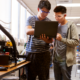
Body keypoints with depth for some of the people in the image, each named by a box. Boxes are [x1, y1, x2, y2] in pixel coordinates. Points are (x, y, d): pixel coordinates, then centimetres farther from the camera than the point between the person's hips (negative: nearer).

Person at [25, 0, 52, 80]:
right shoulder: (30, 19, 5)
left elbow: (51, 40, 1)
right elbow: (28, 31, -12)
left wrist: (46, 40, -24)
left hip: (44, 53, 0)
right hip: (31, 52, 1)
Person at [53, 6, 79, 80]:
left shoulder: (71, 25, -7)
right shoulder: (57, 25, 10)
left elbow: (76, 42, -14)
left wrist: (62, 39, -24)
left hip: (66, 60, -6)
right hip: (56, 59, 6)